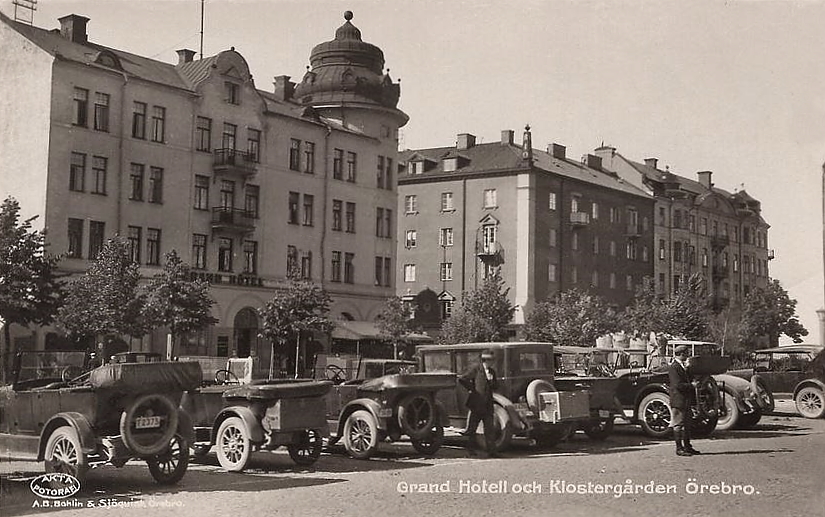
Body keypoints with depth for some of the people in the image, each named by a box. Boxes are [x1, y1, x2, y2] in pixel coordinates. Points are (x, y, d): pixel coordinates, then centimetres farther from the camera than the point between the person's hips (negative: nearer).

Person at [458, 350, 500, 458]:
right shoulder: (475, 369, -6)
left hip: (488, 405, 5)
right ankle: (469, 449, 17)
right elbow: (461, 379, -11)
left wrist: (491, 380, -6)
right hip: (476, 404, -5)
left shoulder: (492, 372, 14)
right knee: (471, 428, 4)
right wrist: (471, 388, -8)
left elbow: (496, 386, 14)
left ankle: (491, 451, 2)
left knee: (490, 429, 1)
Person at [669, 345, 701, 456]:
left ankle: (687, 446, 21)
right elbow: (678, 385, -21)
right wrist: (692, 385, -18)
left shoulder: (684, 366, 15)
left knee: (687, 424, 14)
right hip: (678, 400, -10)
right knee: (678, 425, -4)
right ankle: (679, 448, -1)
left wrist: (694, 382, 5)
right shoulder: (673, 367, -15)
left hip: (686, 400, 10)